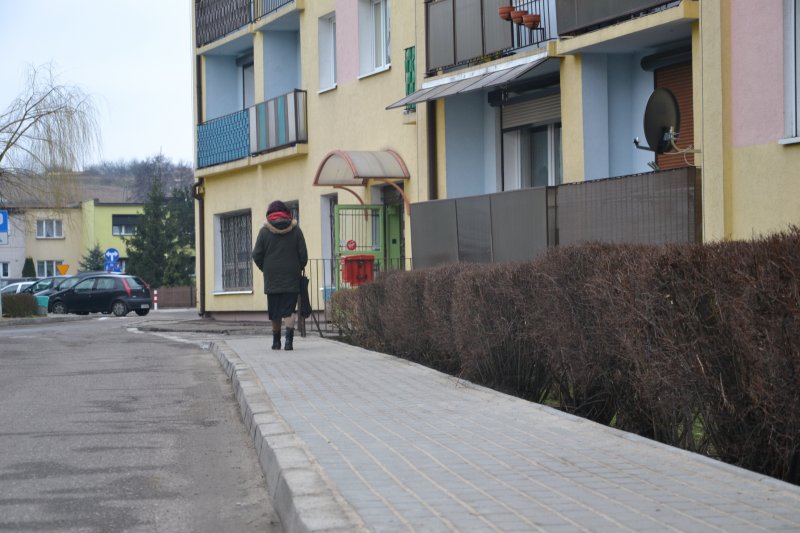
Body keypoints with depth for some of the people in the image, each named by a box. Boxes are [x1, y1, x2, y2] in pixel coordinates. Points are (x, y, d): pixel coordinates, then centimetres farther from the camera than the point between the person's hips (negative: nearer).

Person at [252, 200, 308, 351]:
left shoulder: (264, 231, -1)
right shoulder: (295, 230, 1)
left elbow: (256, 255, -2)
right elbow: (303, 255, 0)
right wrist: (298, 269, 16)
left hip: (271, 279, 0)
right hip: (292, 278, 0)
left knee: (274, 311, 11)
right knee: (289, 310, -2)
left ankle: (276, 341, 19)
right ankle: (289, 339, -18)